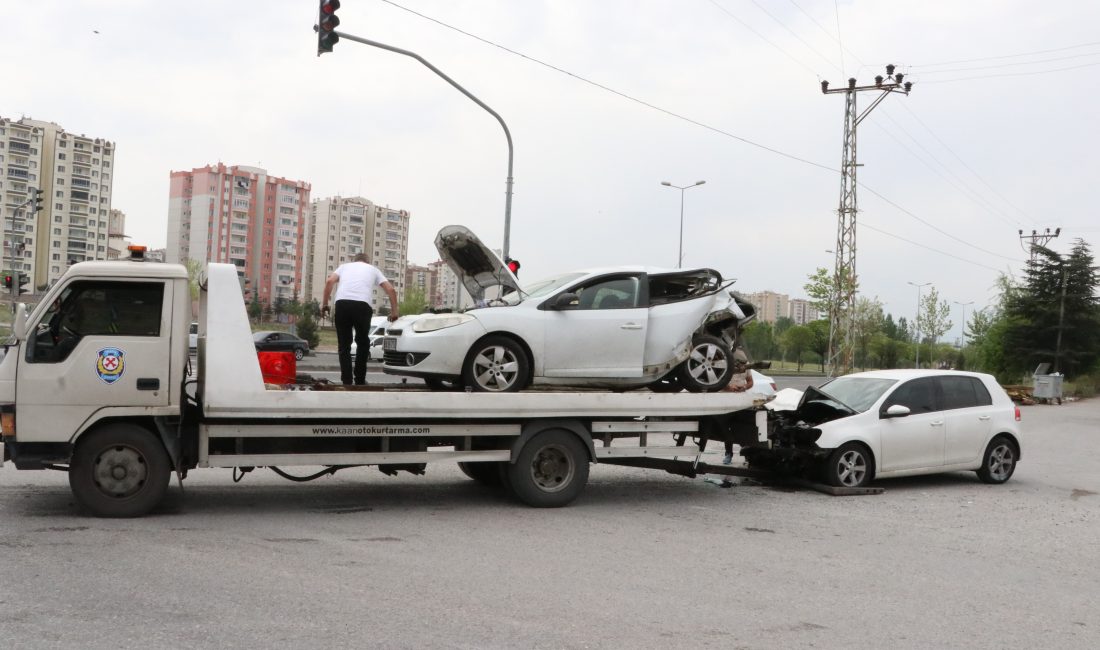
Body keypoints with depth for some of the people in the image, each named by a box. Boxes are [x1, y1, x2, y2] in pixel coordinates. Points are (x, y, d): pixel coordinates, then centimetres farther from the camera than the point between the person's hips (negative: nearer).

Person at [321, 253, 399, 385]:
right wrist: (394, 311, 24)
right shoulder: (373, 269, 28)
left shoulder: (344, 266, 28)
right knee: (362, 343, 18)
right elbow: (390, 289, 18)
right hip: (362, 305, -1)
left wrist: (324, 304, 14)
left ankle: (346, 382, 5)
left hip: (342, 303, 1)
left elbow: (329, 282, 10)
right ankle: (360, 381, 19)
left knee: (344, 345, 11)